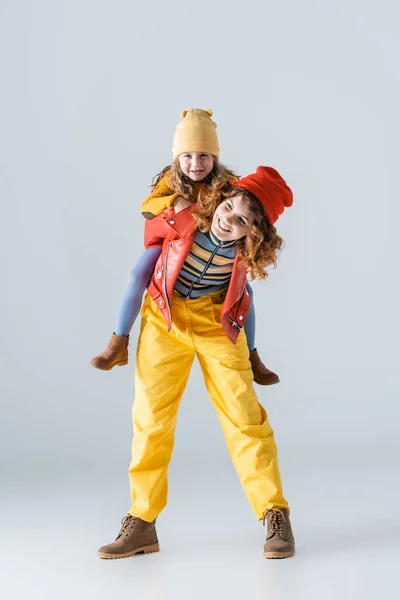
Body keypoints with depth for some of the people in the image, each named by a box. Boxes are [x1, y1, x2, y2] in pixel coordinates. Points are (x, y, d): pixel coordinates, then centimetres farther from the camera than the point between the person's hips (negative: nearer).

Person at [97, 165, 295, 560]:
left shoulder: (248, 251, -20)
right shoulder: (182, 219, -23)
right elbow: (152, 231, 3)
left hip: (217, 324, -1)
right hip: (164, 320, 1)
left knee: (243, 416, -9)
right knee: (150, 419, 1)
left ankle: (275, 517, 1)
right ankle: (142, 523, 11)